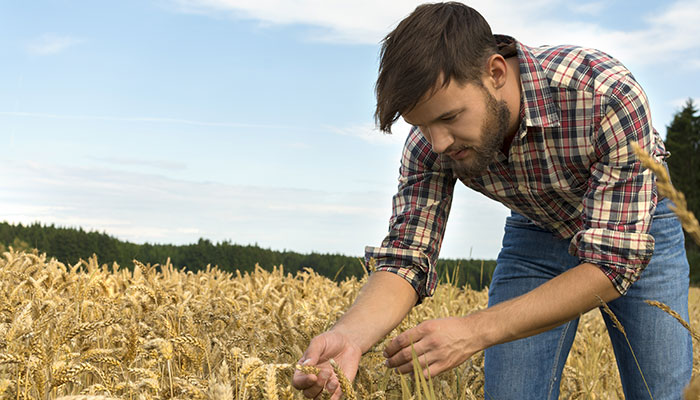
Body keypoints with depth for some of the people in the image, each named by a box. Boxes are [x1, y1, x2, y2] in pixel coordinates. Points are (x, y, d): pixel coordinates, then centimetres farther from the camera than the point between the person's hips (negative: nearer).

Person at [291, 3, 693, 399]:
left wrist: (475, 331, -46)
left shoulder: (607, 93, -39)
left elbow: (613, 262, -38)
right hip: (536, 230, 2)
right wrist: (349, 335, -47)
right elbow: (406, 258, -24)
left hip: (639, 227, -2)